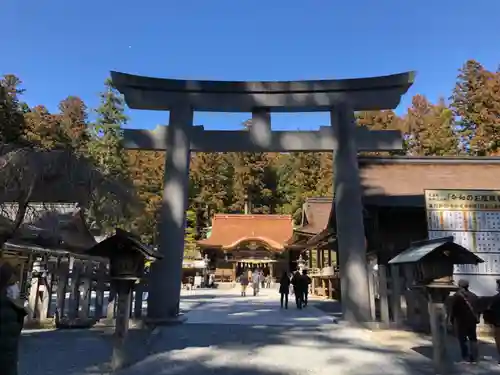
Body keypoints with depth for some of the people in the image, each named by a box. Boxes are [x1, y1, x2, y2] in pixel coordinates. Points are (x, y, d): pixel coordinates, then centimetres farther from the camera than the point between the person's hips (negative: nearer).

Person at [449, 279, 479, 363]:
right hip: (472, 321, 5)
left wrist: (451, 320, 2)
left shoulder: (456, 296, -10)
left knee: (462, 340, 5)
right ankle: (474, 357, 14)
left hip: (460, 322, -5)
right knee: (473, 339, 14)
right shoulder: (474, 296, 6)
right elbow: (477, 309, 11)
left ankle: (466, 357, 5)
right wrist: (477, 319, 19)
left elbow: (452, 310, -9)